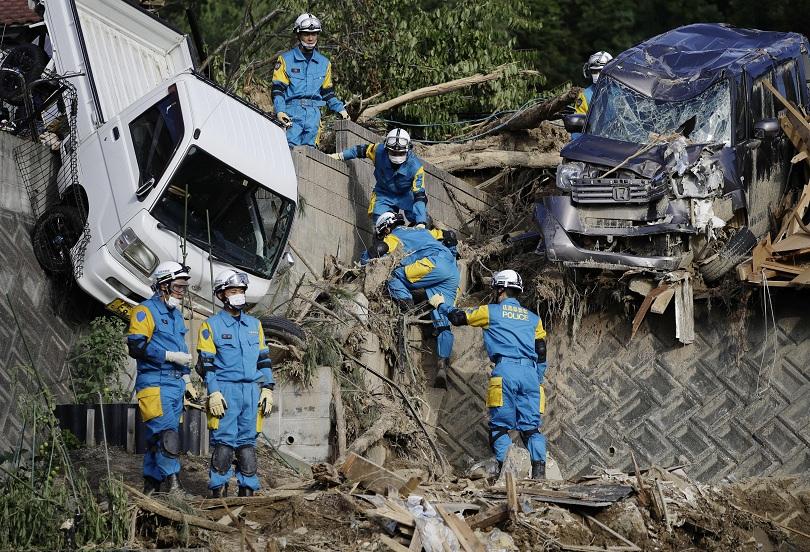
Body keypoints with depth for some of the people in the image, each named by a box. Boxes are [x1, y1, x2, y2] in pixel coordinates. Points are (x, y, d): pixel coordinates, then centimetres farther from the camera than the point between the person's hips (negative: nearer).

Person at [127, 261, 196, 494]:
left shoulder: (176, 314, 21)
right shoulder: (145, 311, -6)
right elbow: (136, 346, -16)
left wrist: (187, 381, 24)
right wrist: (170, 355, -16)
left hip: (176, 383, 8)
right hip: (154, 382, -8)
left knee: (156, 436, 8)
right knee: (165, 432, -17)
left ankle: (152, 483, 10)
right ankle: (171, 479, -17)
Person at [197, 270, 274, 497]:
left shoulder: (254, 324, 17)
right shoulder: (211, 326, 2)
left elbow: (263, 359, 18)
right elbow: (206, 364, -2)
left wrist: (267, 388, 9)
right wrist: (213, 393, -11)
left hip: (252, 392, 4)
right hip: (225, 391, -4)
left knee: (248, 442, 5)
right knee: (223, 442, -7)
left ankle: (247, 489, 9)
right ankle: (219, 491, -4)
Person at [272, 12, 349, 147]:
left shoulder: (324, 63, 18)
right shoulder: (286, 59, 7)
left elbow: (327, 93, 24)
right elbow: (278, 89, 2)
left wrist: (340, 109, 10)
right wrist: (279, 111, -14)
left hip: (313, 113, 3)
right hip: (292, 113, -3)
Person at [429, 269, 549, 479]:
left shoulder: (491, 311, 12)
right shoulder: (533, 318, 23)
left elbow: (458, 317, 21)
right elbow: (541, 354, 19)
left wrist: (440, 305, 40)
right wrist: (537, 381, 24)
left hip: (505, 370, -3)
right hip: (530, 373, 3)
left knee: (500, 424, -1)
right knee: (531, 426, 2)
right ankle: (539, 467, -16)